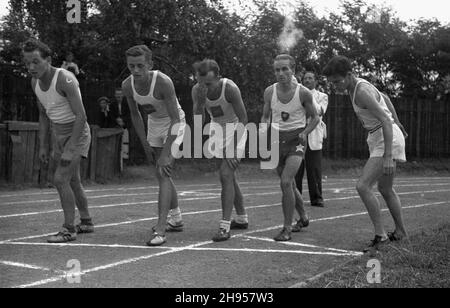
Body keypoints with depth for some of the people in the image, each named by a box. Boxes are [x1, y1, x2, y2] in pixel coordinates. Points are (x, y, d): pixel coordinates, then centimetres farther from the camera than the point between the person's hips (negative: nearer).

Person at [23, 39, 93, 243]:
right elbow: (43, 114, 10)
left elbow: (81, 116, -27)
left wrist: (70, 150, -28)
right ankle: (86, 223, 31)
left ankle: (69, 229, -5)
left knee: (60, 179, -15)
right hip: (60, 134, 8)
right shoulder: (35, 82, -2)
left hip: (78, 134, -8)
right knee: (72, 181, 16)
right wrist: (43, 146, 8)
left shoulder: (65, 80, -27)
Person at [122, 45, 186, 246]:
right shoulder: (127, 86, -15)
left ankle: (160, 230, -22)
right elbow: (135, 115, 2)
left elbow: (175, 119, -30)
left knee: (164, 174, -19)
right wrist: (145, 145, 1)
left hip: (174, 124, -6)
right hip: (154, 124, 6)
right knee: (162, 175, 14)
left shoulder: (163, 82, -32)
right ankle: (176, 219, 34)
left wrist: (166, 153, -33)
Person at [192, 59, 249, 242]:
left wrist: (234, 147, -26)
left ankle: (225, 226, -16)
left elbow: (243, 119, -21)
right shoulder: (197, 90, -14)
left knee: (226, 175, -17)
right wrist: (200, 102, -31)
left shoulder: (230, 89, -28)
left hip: (235, 127, -6)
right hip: (216, 126, 6)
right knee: (229, 176, 13)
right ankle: (242, 219, 28)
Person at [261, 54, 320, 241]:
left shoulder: (303, 93, -12)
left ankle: (287, 229, -10)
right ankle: (303, 218, 39)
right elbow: (265, 117, 12)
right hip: (277, 139, 4)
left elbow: (315, 118, 2)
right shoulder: (269, 92, -3)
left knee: (286, 182, -20)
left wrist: (305, 132, -15)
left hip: (296, 139, -4)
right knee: (289, 185, 15)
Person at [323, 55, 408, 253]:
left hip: (388, 139, -11)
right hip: (378, 138, 11)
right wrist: (396, 121, 29)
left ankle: (380, 235, -11)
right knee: (385, 189, 21)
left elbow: (386, 121, -27)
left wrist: (388, 156, -32)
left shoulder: (362, 92, -22)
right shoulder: (357, 86, 8)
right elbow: (383, 98, 22)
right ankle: (400, 231, 36)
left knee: (363, 186, -17)